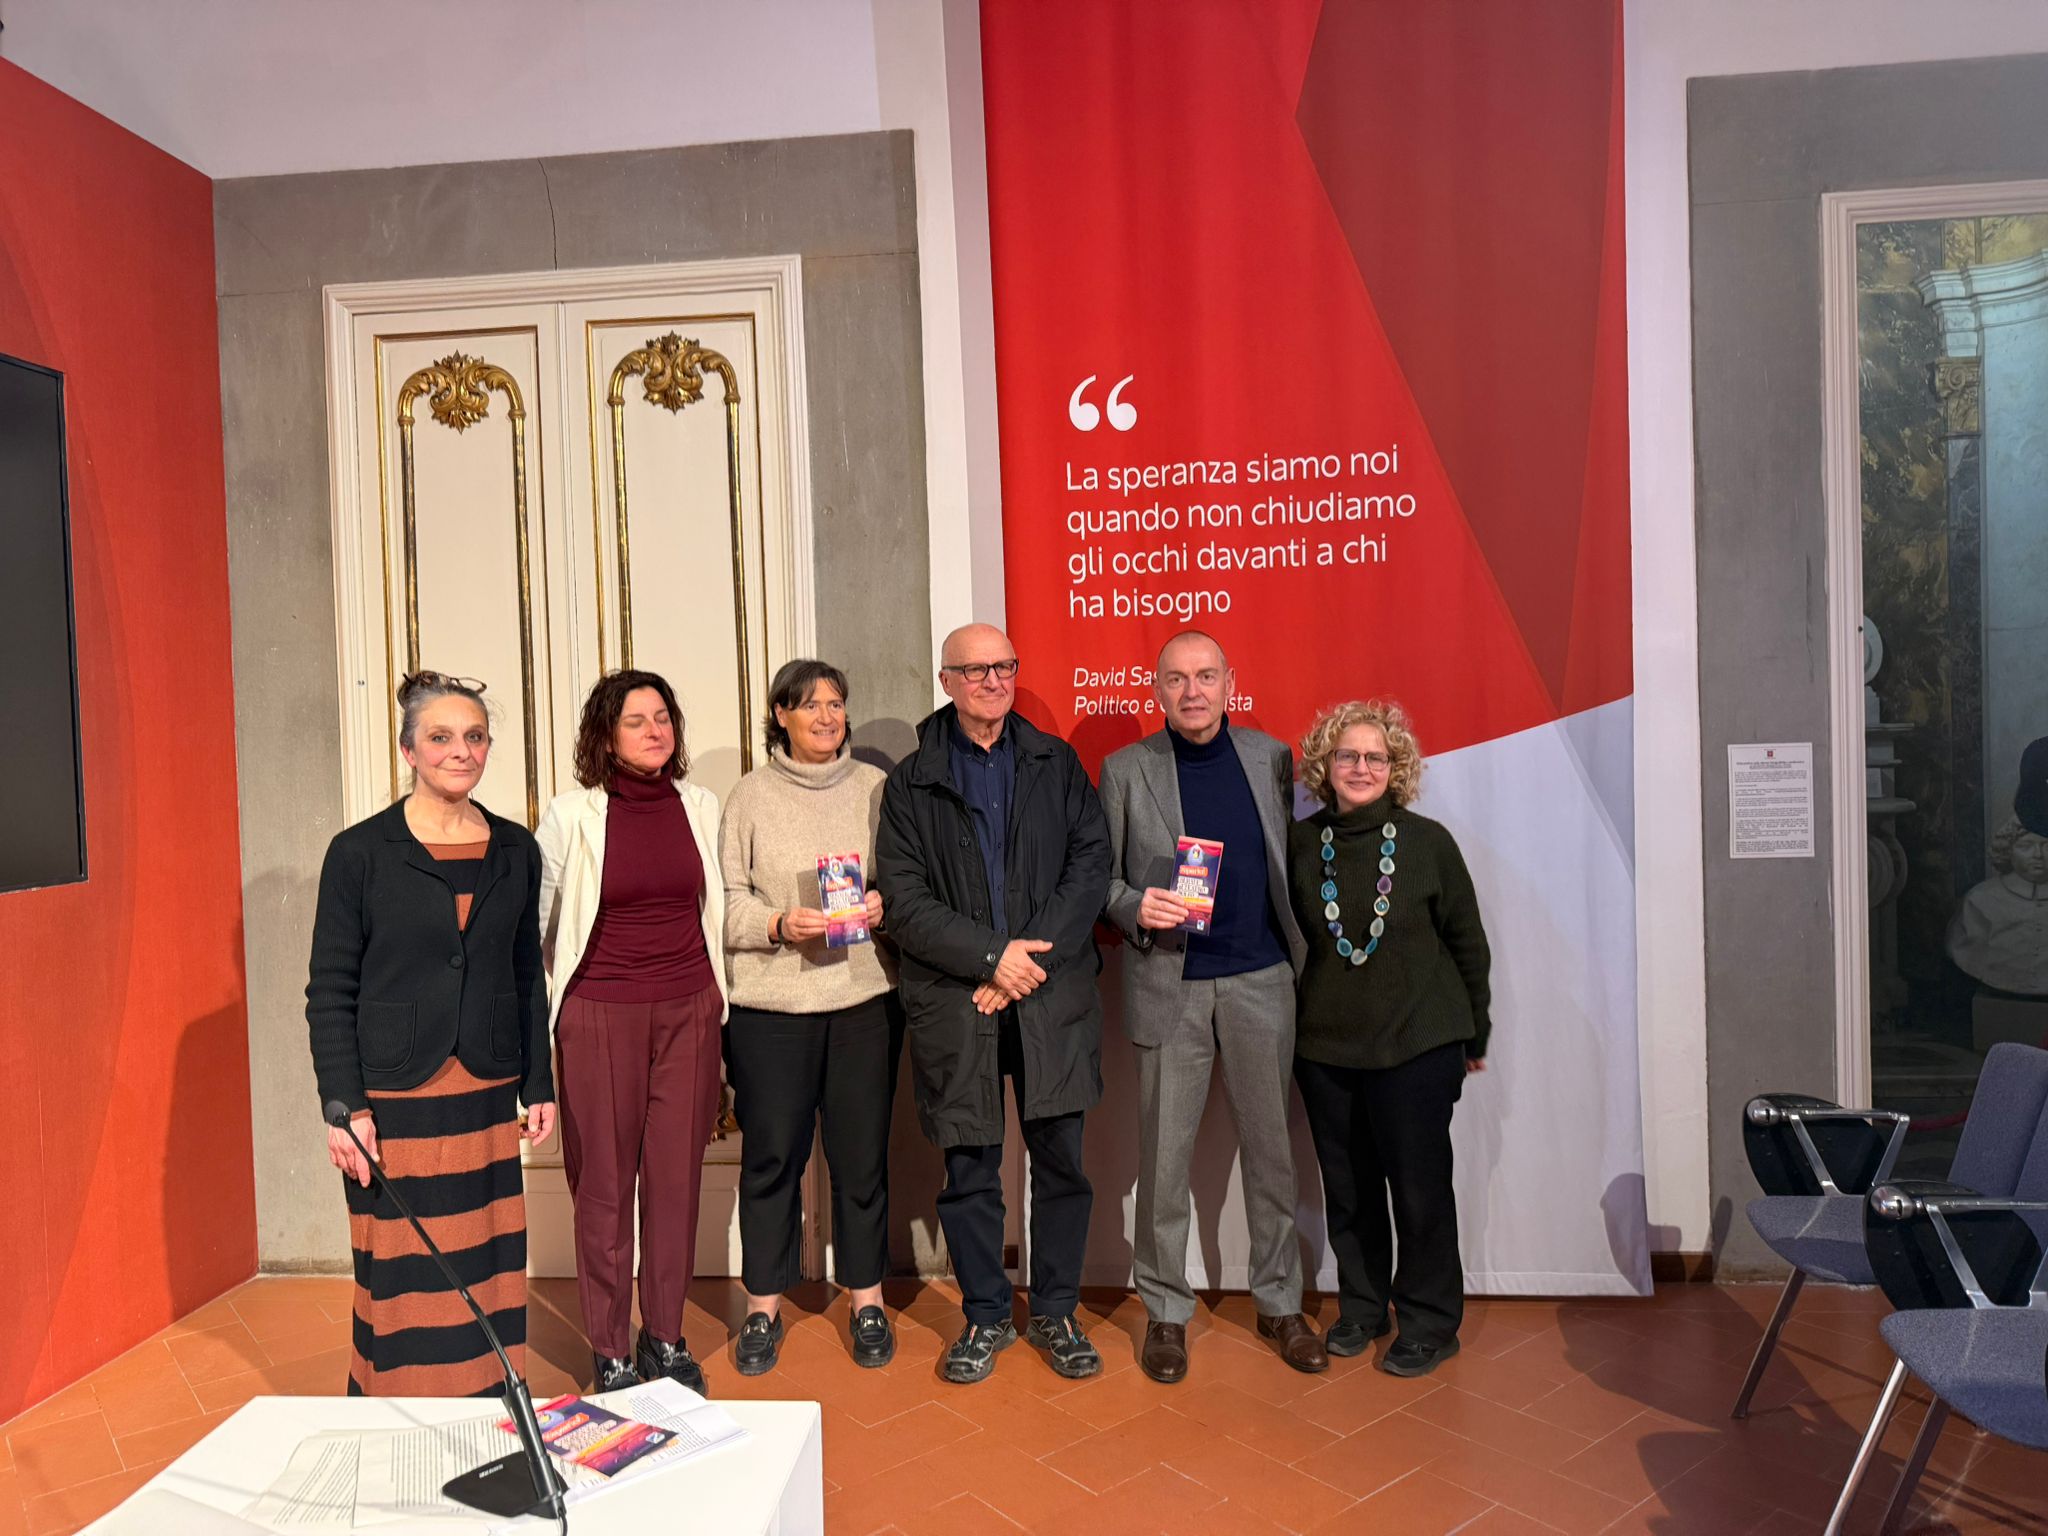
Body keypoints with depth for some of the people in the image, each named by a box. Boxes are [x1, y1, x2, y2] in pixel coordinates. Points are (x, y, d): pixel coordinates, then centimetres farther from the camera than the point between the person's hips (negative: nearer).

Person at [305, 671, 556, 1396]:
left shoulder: (515, 850, 6)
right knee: (402, 1280, 2)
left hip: (487, 1098, 3)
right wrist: (343, 1106, -10)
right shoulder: (360, 852, -4)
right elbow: (329, 990, -4)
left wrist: (539, 1085, 9)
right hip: (394, 1100, -3)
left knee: (488, 1272, 8)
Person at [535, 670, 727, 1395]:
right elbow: (533, 920, 5)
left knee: (676, 1174, 8)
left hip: (688, 1010, 3)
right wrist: (554, 992, 7)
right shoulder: (572, 815, -5)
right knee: (604, 1180, 4)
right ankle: (610, 1351, 18)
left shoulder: (701, 806, 5)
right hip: (601, 1016, -3)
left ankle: (665, 1336, 23)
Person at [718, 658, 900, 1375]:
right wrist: (779, 924, -15)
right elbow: (726, 900, 1)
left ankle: (866, 1301, 24)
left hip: (865, 998, 1)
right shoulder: (750, 795, 4)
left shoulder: (876, 787, 8)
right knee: (771, 1153, 7)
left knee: (862, 1152, 8)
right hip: (770, 1002, -1)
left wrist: (886, 906, -10)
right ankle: (764, 1308, 23)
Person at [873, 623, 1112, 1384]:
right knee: (969, 1167, 8)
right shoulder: (911, 782, 5)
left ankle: (1056, 1311, 25)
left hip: (1052, 995, 1)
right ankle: (985, 1315, 27)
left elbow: (1091, 864, -1)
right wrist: (992, 956, -13)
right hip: (955, 1004, -1)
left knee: (1061, 1159, 7)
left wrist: (1033, 958, -11)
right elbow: (904, 901, -3)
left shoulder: (1057, 763, 9)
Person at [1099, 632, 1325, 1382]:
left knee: (1272, 1149, 11)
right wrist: (1136, 906, -18)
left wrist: (1304, 958, 2)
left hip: (1262, 981, 2)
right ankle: (1165, 1310, 21)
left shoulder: (1272, 757, 6)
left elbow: (1292, 861, 10)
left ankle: (1279, 1301, 27)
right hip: (1170, 984, -2)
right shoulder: (1125, 769, 0)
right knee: (1164, 1158, 5)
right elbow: (1099, 876, 3)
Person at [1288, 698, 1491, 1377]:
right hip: (1325, 1045, 3)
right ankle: (1361, 1307, 32)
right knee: (1347, 1186, 13)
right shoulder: (1301, 843, 0)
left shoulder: (1428, 841, -5)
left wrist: (1475, 1033, 7)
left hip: (1418, 1043, -2)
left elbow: (1467, 940, 2)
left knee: (1419, 1185, 4)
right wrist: (1297, 1016, 7)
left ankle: (1430, 1322, 23)